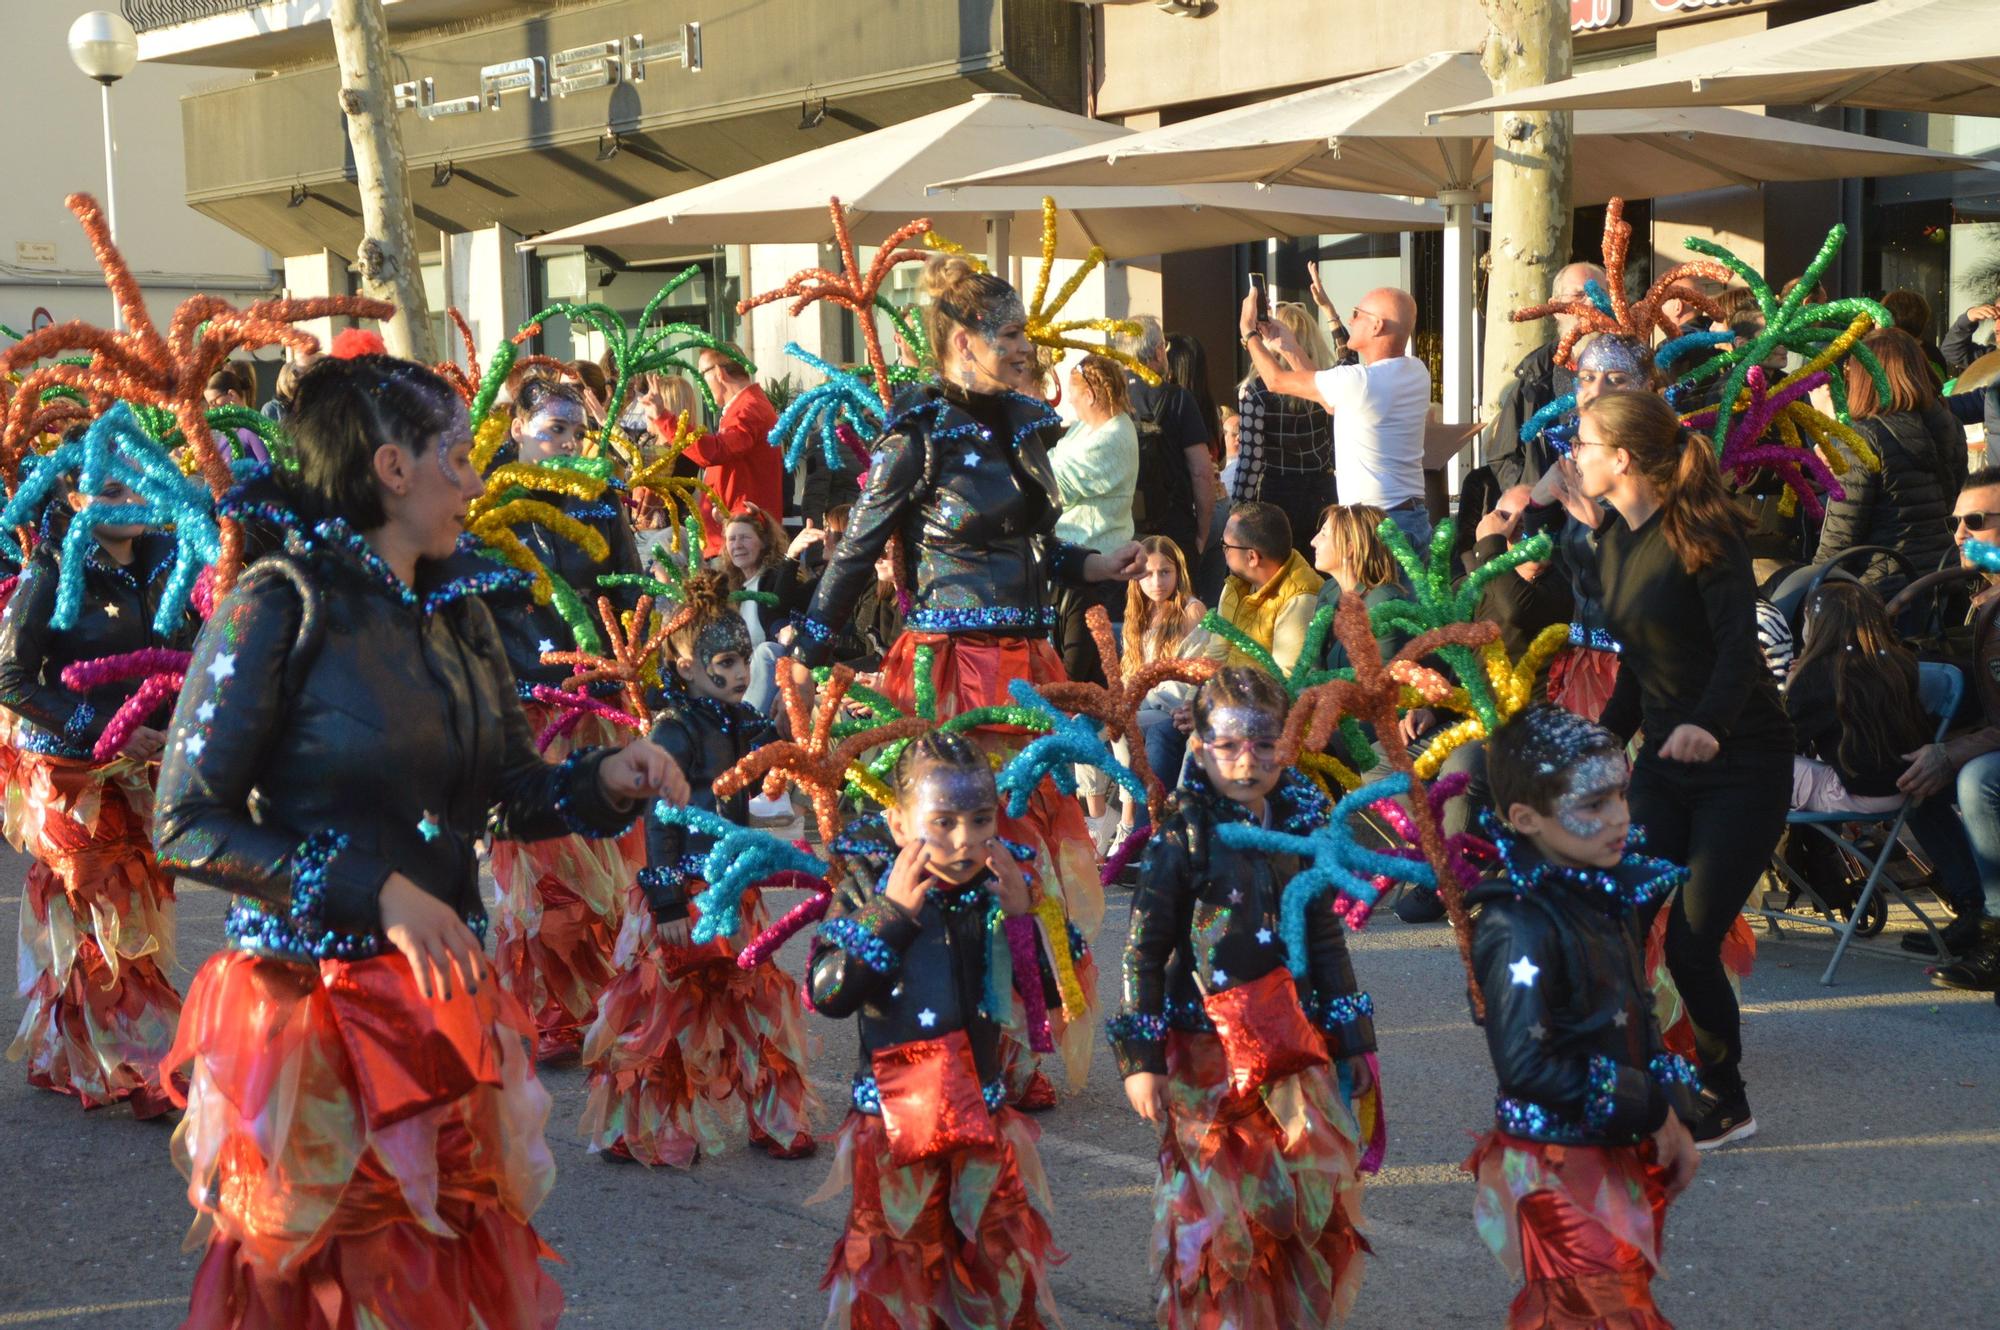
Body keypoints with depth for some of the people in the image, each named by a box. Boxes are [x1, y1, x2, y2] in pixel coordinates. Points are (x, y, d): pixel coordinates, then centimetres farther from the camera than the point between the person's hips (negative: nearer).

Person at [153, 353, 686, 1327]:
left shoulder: (455, 612, 11)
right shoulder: (281, 606, -10)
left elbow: (515, 796, 16)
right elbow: (189, 827, -13)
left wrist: (608, 780, -4)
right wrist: (378, 891, -20)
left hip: (445, 1006, 7)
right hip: (308, 1007, -6)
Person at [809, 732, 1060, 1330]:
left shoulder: (1002, 891, -2)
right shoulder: (868, 891, -10)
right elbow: (828, 995, -18)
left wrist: (1024, 916, -15)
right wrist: (891, 915, -23)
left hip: (985, 1121, 3)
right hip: (895, 1119, -3)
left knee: (996, 1260, 16)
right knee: (893, 1271, 9)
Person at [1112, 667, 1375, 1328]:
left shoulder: (1303, 827, 4)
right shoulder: (1183, 838, -9)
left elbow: (1326, 941, 12)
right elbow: (1143, 953, -7)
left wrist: (1351, 1043, 13)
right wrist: (1141, 1057, -11)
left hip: (1295, 1051, 4)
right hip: (1206, 1054, -4)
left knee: (1317, 1200, 5)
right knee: (1218, 1212, 2)